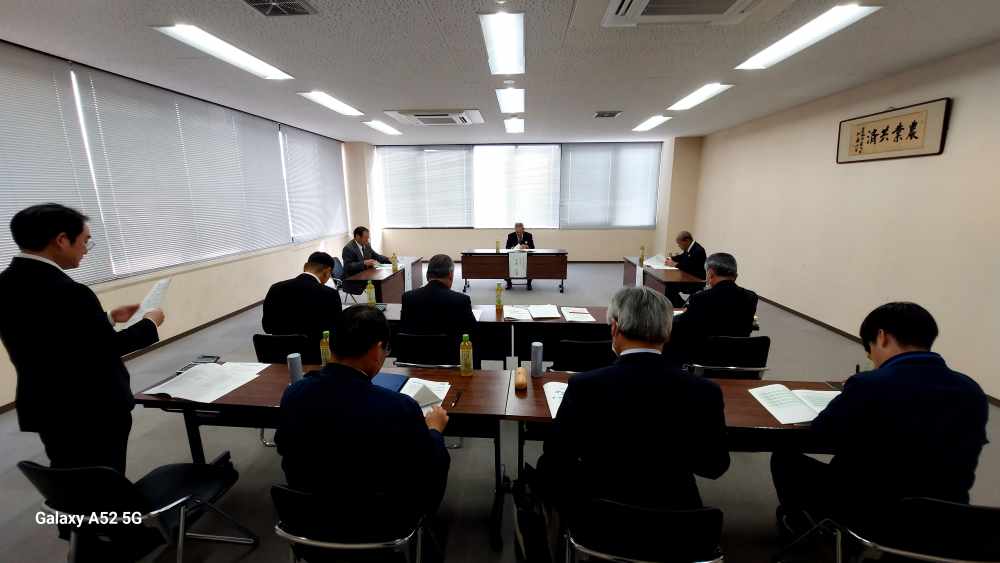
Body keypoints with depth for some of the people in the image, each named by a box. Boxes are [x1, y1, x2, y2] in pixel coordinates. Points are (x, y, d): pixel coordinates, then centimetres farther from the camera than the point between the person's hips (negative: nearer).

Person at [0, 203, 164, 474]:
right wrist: (150, 323, -2)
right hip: (91, 412, -8)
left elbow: (57, 336, 7)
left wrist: (109, 318, 14)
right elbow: (109, 347, -17)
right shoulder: (67, 292, -27)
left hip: (45, 408, 8)